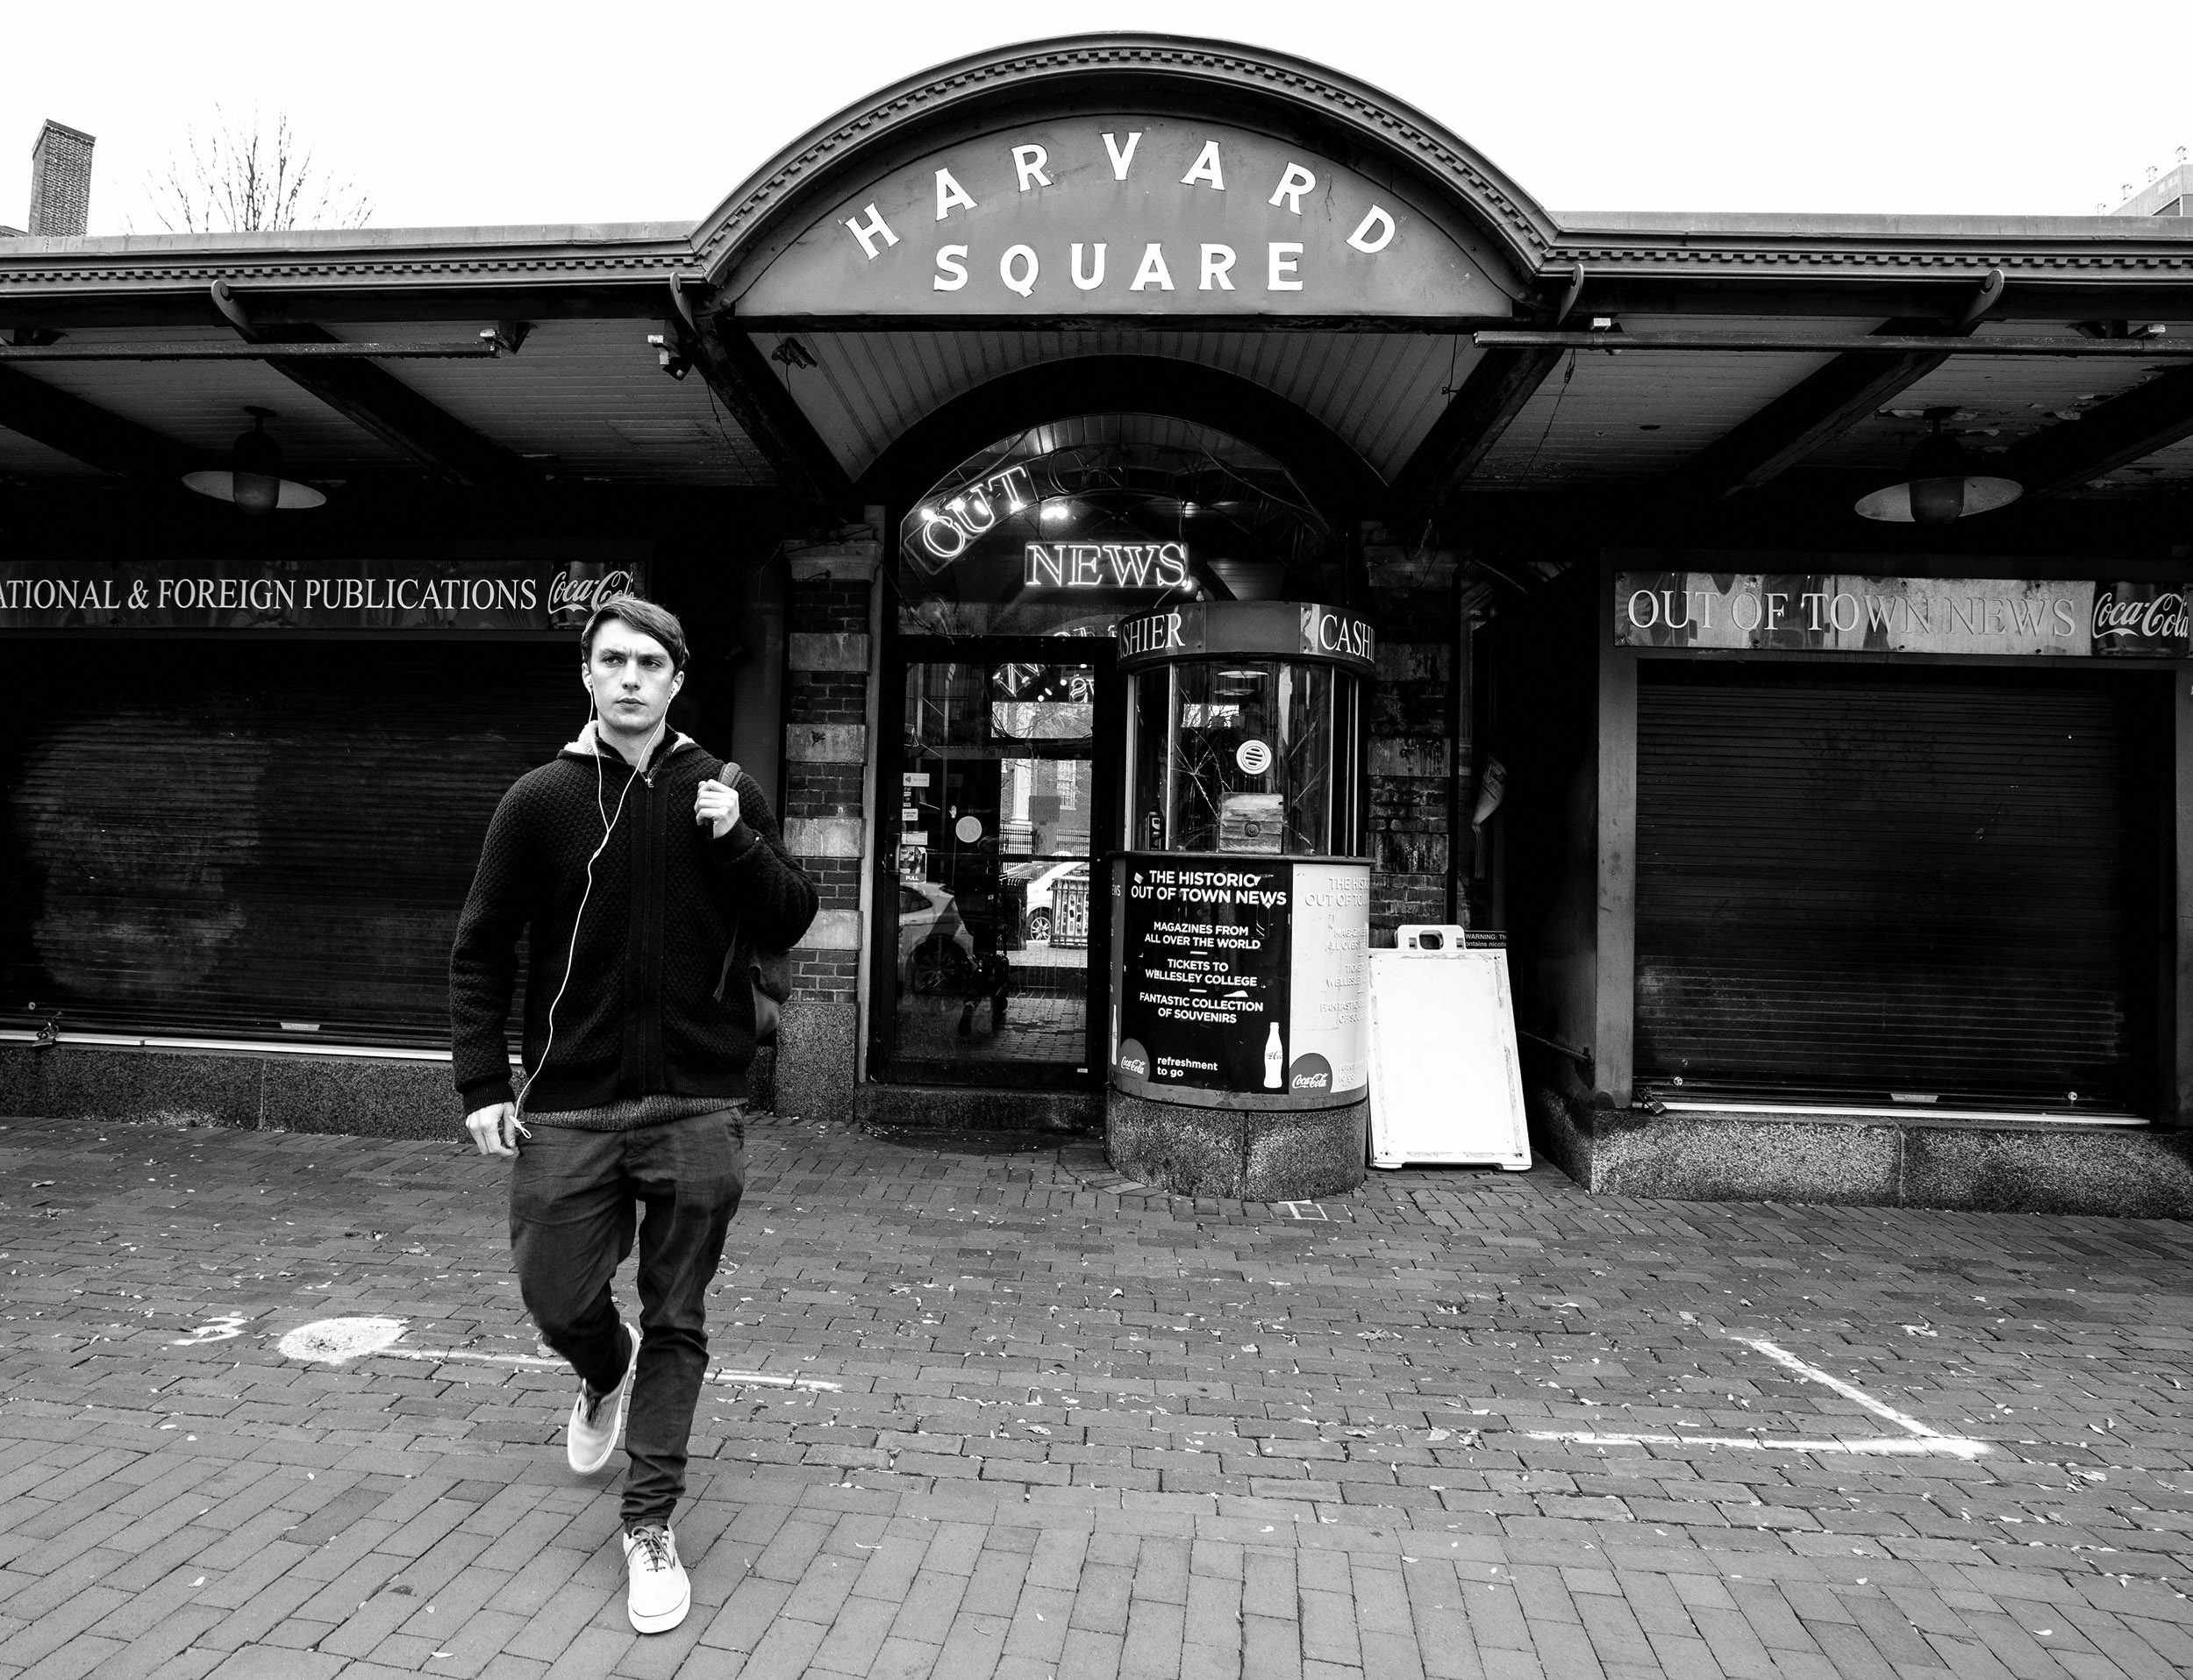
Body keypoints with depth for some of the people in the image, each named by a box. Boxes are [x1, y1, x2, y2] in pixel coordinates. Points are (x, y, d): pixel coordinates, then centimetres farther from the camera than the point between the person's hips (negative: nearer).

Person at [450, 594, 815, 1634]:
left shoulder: (726, 797, 1)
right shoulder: (540, 800, 0)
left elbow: (788, 928, -1)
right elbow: (480, 951, 3)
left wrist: (739, 841, -16)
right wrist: (482, 1084, -3)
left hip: (699, 1109, 0)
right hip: (569, 1109, 1)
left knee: (676, 1324, 7)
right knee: (557, 1299, 10)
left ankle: (649, 1526, 24)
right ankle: (606, 1375, 46)